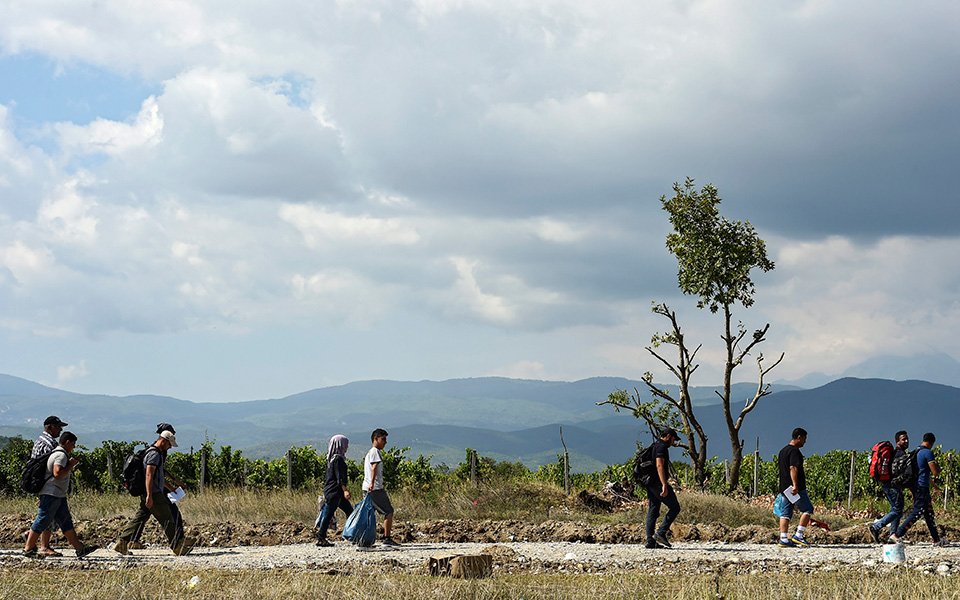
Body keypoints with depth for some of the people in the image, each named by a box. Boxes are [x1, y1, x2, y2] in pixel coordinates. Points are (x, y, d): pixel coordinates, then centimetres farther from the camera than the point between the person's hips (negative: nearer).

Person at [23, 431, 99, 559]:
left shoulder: (59, 454, 18)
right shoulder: (61, 455, -14)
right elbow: (57, 473, -25)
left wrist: (70, 463, 15)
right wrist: (70, 465, -15)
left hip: (59, 495, 11)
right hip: (51, 494, -11)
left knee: (66, 522, 7)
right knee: (42, 521, -5)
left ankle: (80, 548, 6)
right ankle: (28, 549, 1)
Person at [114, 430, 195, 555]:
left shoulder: (158, 453, 20)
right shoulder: (154, 454, -14)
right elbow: (149, 475, -23)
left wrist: (169, 487, 40)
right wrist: (149, 496, -28)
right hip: (154, 494, -10)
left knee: (140, 517, 8)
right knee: (167, 520, -3)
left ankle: (122, 543, 5)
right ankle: (177, 546, 3)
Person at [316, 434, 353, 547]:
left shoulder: (332, 458, 16)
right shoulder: (338, 459, -14)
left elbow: (328, 477, 22)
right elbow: (340, 477, -21)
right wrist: (345, 490, -26)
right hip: (335, 491, -10)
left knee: (350, 511, 11)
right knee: (328, 514, -6)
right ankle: (320, 538, -3)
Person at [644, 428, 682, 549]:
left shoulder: (655, 446, 23)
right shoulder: (662, 446, -9)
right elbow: (659, 466, -21)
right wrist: (664, 485, -28)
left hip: (650, 483, 10)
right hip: (658, 482, -10)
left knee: (652, 511, 8)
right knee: (675, 507, -4)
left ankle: (650, 541, 4)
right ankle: (661, 533, -12)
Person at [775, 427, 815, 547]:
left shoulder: (783, 451, 19)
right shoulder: (794, 451, -11)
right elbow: (793, 468, -22)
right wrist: (795, 485, -28)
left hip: (784, 488, 9)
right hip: (797, 490, -9)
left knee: (785, 513, 6)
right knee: (808, 509, 1)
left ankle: (783, 539, 1)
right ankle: (798, 535, -4)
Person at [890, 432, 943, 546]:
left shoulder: (915, 452, 14)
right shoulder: (928, 452, -13)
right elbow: (935, 473, -16)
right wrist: (938, 466, 7)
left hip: (915, 486, 9)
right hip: (922, 487, -9)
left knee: (929, 512, 14)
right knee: (917, 513, -8)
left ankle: (936, 540, 20)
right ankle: (897, 535, -13)